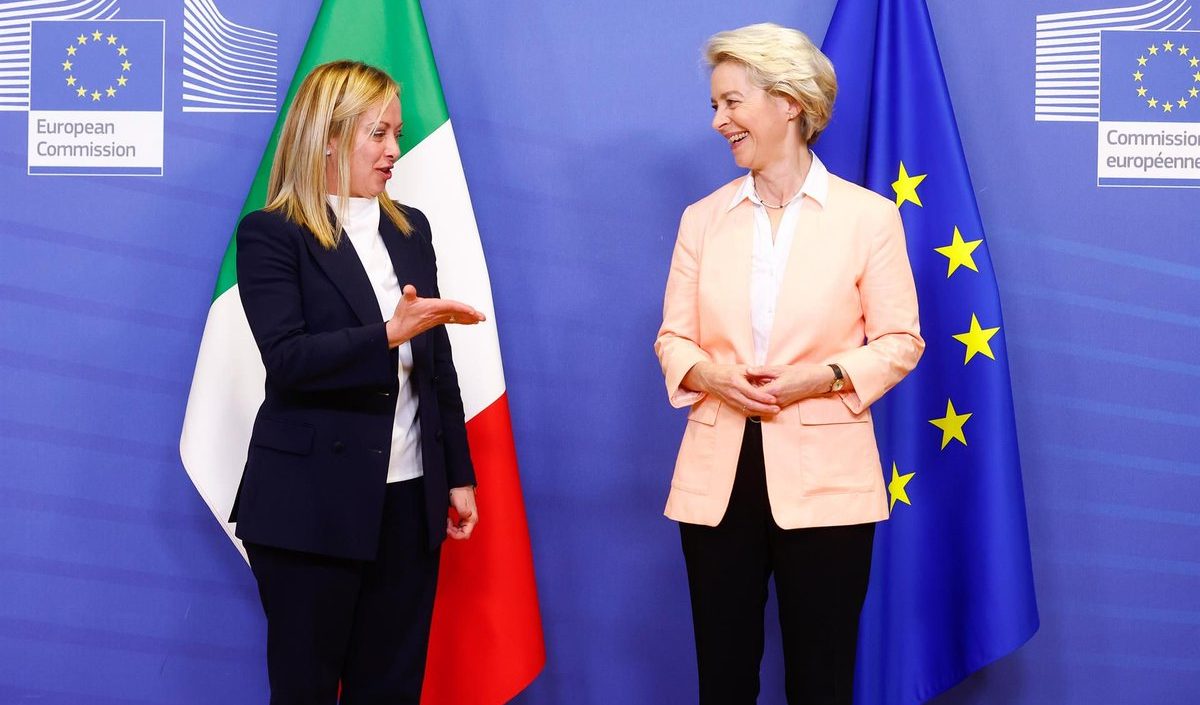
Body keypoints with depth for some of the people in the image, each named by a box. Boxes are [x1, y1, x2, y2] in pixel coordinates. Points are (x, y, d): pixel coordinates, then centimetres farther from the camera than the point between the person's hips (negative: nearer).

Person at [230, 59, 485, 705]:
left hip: (408, 499, 5)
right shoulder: (271, 235, -5)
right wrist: (390, 333, -27)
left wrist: (458, 475, 13)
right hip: (315, 506, -5)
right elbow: (288, 359, -17)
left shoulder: (410, 229, 13)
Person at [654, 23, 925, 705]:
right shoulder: (703, 218, 8)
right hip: (717, 475, 3)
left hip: (823, 476, -3)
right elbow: (673, 338, 10)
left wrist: (824, 376, -18)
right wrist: (709, 374, -12)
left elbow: (900, 342, -1)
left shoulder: (869, 215, -2)